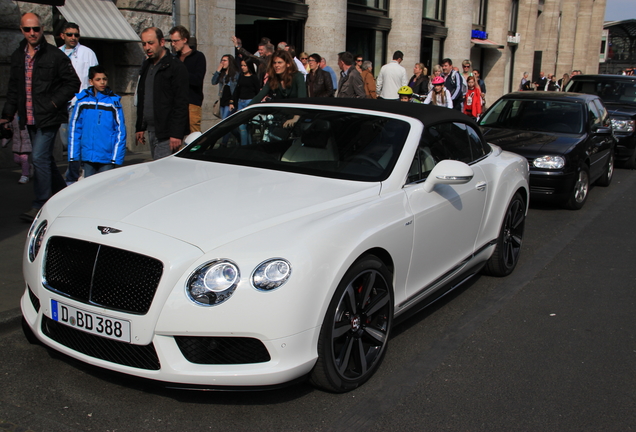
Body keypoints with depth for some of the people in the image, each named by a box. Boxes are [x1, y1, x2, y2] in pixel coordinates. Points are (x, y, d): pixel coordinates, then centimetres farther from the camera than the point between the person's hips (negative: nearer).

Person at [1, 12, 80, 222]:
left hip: (49, 118, -7)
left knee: (39, 158, -11)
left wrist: (54, 102, -11)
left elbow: (73, 83, -3)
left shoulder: (55, 55, -6)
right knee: (45, 159, 13)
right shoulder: (17, 56, 13)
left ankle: (40, 205, -4)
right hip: (29, 118, 7)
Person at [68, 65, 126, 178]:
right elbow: (74, 128, 6)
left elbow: (121, 131, -1)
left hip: (107, 158, -2)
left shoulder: (114, 102, -1)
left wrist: (116, 157, -7)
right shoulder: (82, 100, 4)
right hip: (87, 156, 2)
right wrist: (73, 155, 2)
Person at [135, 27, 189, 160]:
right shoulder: (146, 66, 17)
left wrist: (176, 134, -20)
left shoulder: (176, 67, -8)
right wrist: (139, 127, 19)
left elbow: (181, 103, -14)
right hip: (151, 131, 8)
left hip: (167, 133, -8)